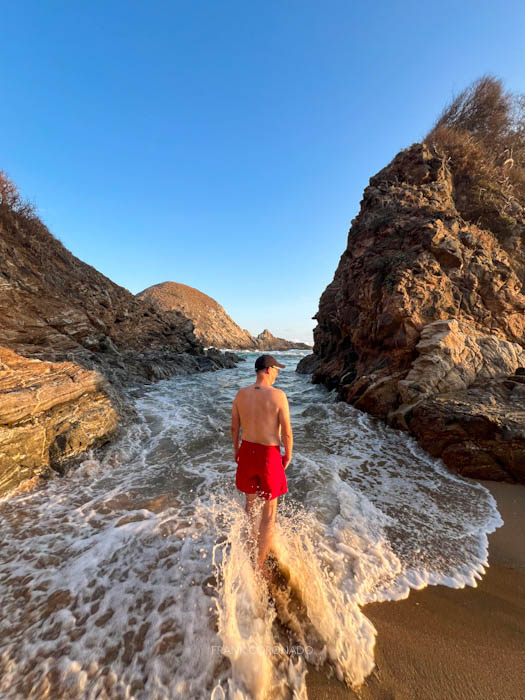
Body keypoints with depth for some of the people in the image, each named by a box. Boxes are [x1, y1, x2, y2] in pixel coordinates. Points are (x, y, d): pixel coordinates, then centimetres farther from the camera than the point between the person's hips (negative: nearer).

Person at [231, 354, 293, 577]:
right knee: (269, 512, 16)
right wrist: (288, 456, 2)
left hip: (247, 451, 5)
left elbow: (234, 427, 2)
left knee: (250, 499, 30)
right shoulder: (278, 395, -20)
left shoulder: (241, 394, -7)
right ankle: (259, 565, 29)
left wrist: (236, 449, 17)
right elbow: (287, 432, -15)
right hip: (269, 456, -4)